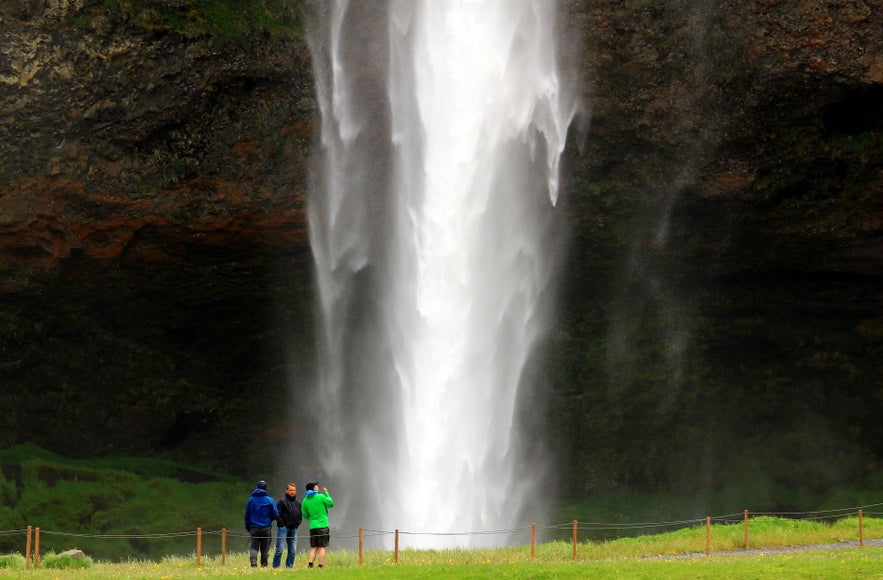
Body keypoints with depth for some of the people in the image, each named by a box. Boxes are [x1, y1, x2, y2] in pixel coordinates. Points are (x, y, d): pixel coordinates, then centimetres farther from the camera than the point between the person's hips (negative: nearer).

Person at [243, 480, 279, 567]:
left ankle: (253, 563, -20)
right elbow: (276, 515, -2)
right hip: (266, 527, -1)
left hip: (254, 528, 1)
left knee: (254, 547, 1)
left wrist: (248, 528, 14)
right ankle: (264, 565, 8)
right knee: (265, 548, 8)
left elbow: (247, 515, 6)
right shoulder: (270, 501, -3)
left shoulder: (251, 500, 2)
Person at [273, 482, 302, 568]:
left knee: (293, 551, 5)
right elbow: (278, 514, -8)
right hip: (283, 529, -6)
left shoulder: (298, 503, 16)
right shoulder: (281, 501, -4)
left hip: (293, 529, 6)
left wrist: (297, 523, 8)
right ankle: (275, 567, -9)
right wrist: (282, 524, -12)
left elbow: (300, 516, 23)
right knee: (280, 549, -10)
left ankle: (289, 567, 11)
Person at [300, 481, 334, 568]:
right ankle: (321, 565, -5)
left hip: (312, 526, 4)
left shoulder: (305, 500, 6)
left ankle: (310, 564, -6)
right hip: (322, 525, -4)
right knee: (322, 547, -2)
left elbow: (305, 514, 11)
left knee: (313, 548, 9)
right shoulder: (321, 497, -7)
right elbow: (331, 503, 6)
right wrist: (326, 493, 16)